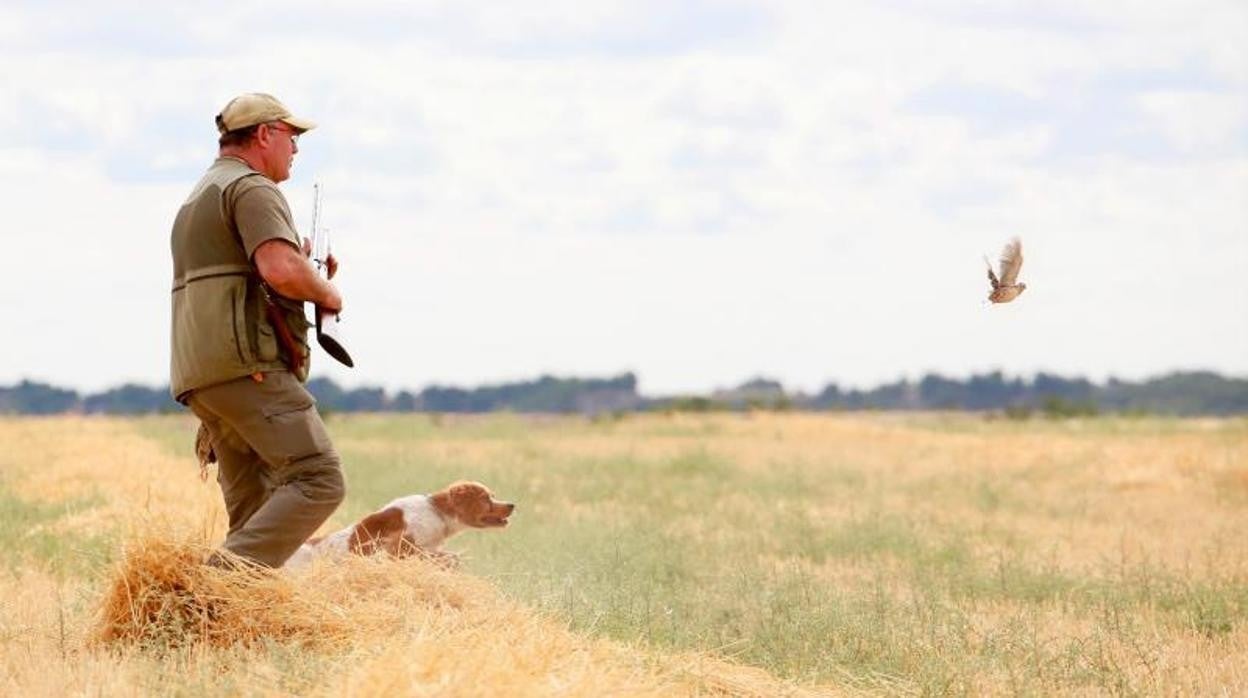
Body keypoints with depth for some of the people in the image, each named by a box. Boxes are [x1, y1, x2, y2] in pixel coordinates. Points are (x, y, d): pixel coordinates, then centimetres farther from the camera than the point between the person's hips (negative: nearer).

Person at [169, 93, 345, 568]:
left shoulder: (197, 199, 28)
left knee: (255, 511, 7)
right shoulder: (253, 188, -5)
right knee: (318, 480, -16)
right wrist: (326, 293, -2)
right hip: (248, 366, -10)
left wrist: (300, 270, 24)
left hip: (199, 376, 10)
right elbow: (281, 270, -21)